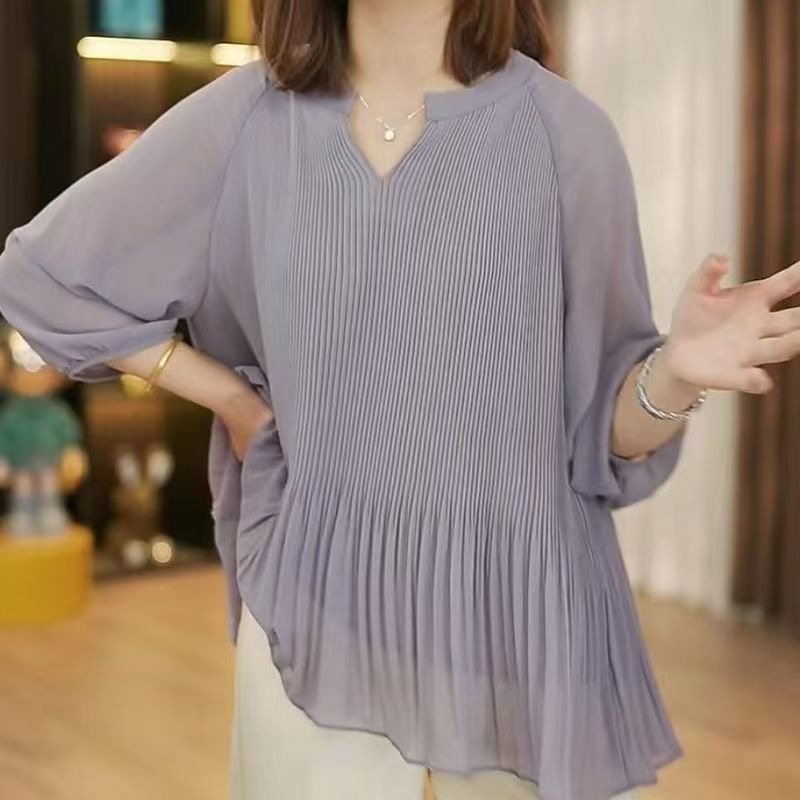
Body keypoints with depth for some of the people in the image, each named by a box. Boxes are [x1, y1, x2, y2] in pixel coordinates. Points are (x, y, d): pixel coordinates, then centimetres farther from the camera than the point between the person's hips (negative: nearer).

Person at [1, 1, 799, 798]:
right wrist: (230, 397, 4)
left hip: (513, 625, -1)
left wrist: (674, 372, -25)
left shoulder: (562, 131, -6)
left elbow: (599, 430, -3)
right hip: (314, 618, 1)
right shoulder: (245, 116, -2)